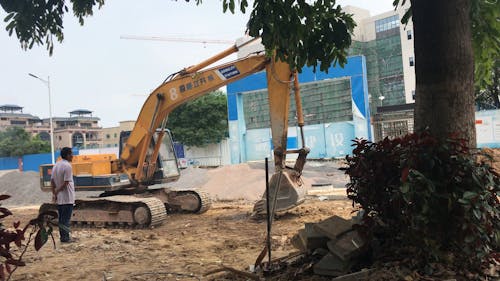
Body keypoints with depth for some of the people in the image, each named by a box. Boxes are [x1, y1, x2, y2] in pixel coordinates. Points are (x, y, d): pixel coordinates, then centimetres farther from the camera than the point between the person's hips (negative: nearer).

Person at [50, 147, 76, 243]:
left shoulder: (56, 165, 9)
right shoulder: (67, 166, -17)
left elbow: (52, 180, 9)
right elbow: (66, 183, -20)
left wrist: (54, 193, 10)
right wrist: (57, 192, -6)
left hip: (59, 198, 8)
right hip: (67, 197, -8)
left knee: (61, 218, 14)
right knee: (66, 218, -1)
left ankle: (62, 236, 20)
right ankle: (65, 237, 3)